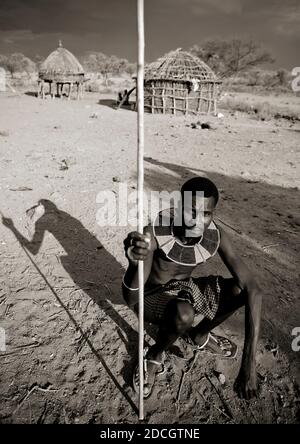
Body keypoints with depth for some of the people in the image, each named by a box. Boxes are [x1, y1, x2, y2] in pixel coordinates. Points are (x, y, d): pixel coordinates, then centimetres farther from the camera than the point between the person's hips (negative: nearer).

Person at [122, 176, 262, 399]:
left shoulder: (216, 236, -23)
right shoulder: (155, 233, -32)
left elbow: (253, 291, -26)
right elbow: (130, 300, -34)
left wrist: (249, 363, -33)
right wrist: (135, 264, -58)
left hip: (186, 291, 4)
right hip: (154, 297, -3)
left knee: (240, 290, -20)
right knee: (184, 314, -37)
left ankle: (199, 335, 9)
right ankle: (156, 354, -1)